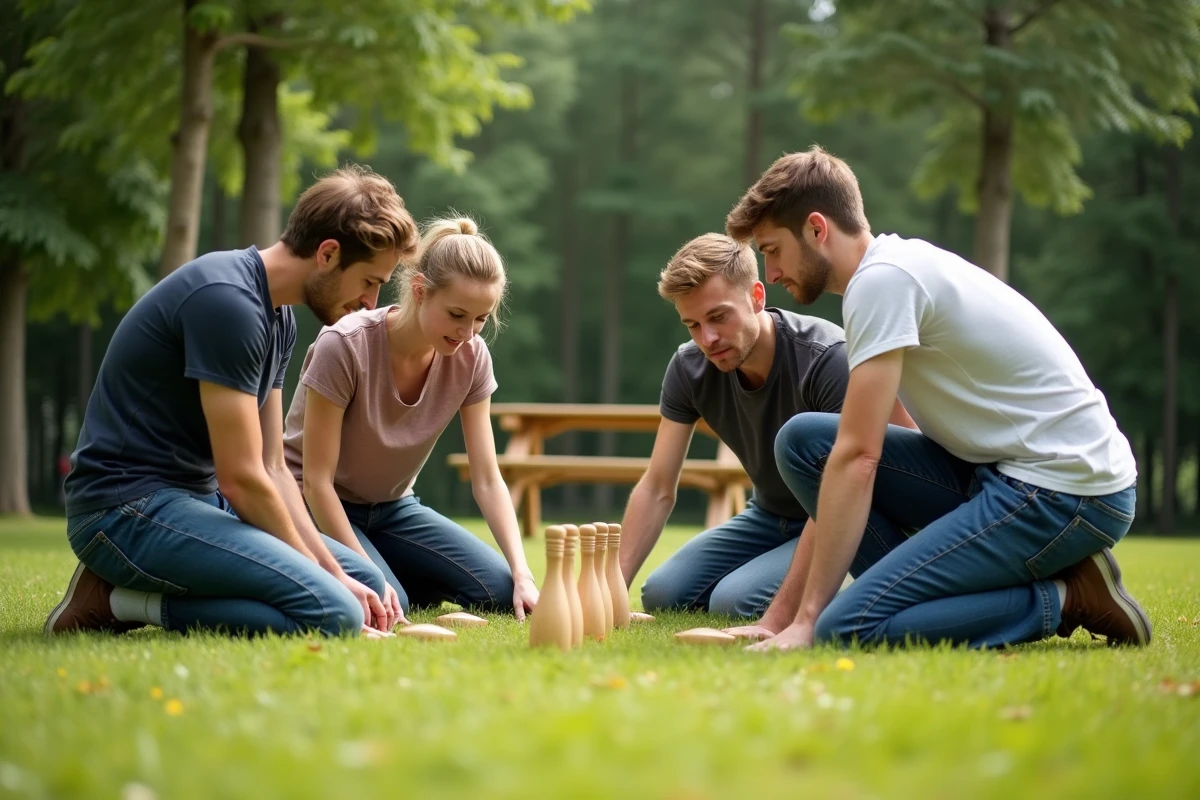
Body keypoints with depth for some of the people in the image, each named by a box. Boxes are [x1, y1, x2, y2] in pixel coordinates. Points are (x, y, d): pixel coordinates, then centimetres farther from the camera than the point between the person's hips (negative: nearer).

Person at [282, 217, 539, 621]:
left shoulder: (471, 357, -12)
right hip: (320, 509, -5)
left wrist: (522, 575, -22)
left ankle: (397, 577, 11)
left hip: (391, 508, 5)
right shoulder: (345, 346, -27)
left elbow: (487, 480, -10)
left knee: (501, 591, -13)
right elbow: (317, 482, -24)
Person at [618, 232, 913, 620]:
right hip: (769, 516, 7)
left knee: (734, 601, -27)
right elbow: (658, 489, -7)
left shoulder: (829, 358, -29)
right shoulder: (689, 367, -11)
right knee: (661, 595, -9)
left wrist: (783, 610, -42)